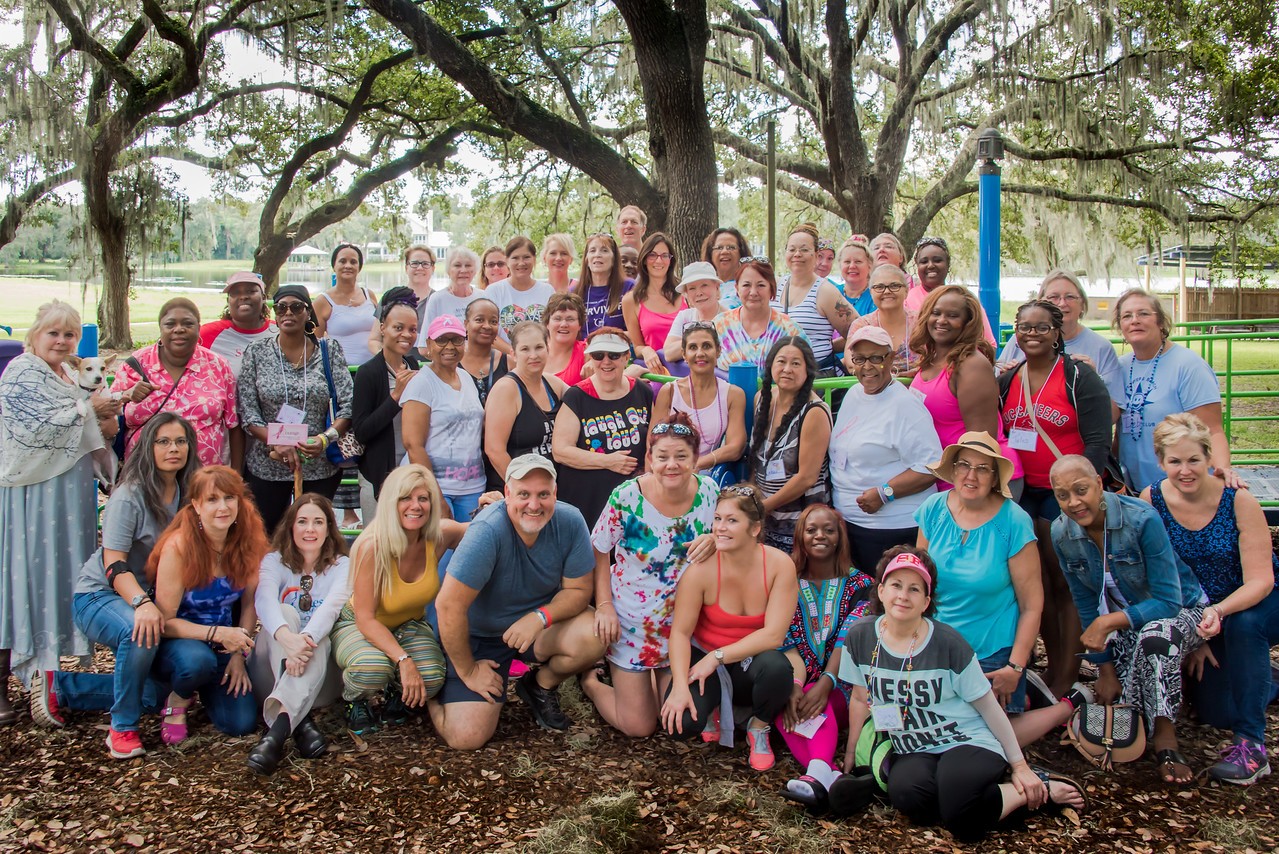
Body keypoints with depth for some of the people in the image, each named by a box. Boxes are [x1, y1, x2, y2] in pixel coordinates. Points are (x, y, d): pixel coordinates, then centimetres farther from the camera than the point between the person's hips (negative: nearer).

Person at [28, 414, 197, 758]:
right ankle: (123, 729, -20)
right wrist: (142, 603, -42)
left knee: (154, 693, 6)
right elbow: (114, 564, -26)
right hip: (99, 595, -7)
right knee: (141, 634, -40)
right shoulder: (130, 496, -20)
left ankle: (58, 686, 19)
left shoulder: (186, 494, -2)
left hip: (148, 596, 7)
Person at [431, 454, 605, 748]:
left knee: (594, 635, -27)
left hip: (540, 625, 4)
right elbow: (449, 605, -28)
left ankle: (542, 686, 6)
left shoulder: (570, 521, -17)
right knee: (467, 737, -16)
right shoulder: (489, 531, -30)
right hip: (479, 636, -3)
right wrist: (468, 671, -17)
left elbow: (578, 590, -8)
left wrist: (541, 616, -28)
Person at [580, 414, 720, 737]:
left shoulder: (709, 492, -10)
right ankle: (590, 682, 31)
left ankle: (654, 679, 44)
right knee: (639, 727, 5)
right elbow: (599, 551, -10)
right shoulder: (627, 497, -22)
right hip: (632, 623, -4)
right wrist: (604, 605, -16)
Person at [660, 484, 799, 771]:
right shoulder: (702, 569, -18)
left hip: (751, 663, 1)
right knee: (681, 722, -27)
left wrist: (717, 657, -23)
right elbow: (680, 632, -16)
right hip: (705, 658, 0)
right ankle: (711, 708, 13)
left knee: (776, 666, -36)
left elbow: (774, 634, -20)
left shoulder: (780, 565, -16)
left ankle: (759, 727, -1)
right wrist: (680, 686, -30)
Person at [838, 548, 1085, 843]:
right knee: (907, 796, -34)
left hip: (968, 743, -3)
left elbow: (989, 707, -3)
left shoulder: (948, 643, -11)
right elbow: (860, 699, 11)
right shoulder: (860, 637, -3)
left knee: (962, 820, -33)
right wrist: (851, 753, 12)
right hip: (913, 752, 3)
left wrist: (1019, 766, 0)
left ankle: (1040, 788, -4)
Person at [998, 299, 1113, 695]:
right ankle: (1054, 664, 23)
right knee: (1036, 581, 11)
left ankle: (1066, 679, 5)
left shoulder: (1080, 377, -6)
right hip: (1023, 494, 6)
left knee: (1066, 583, -1)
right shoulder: (1007, 380, 10)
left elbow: (1098, 441, -11)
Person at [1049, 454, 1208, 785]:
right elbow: (1086, 606, -3)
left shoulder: (1142, 519, -28)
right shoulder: (1061, 533, -12)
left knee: (1154, 636, -39)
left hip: (1178, 611, -4)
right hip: (1120, 620, 5)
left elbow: (1168, 601, -28)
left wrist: (1109, 622, -37)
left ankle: (1165, 742, -25)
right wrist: (1105, 667, -6)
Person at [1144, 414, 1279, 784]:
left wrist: (1219, 611, -43)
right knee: (1217, 713, -6)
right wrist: (1192, 634, -16)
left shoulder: (1237, 499, -23)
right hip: (1195, 613, 3)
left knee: (1242, 625, -38)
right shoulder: (1151, 501, -16)